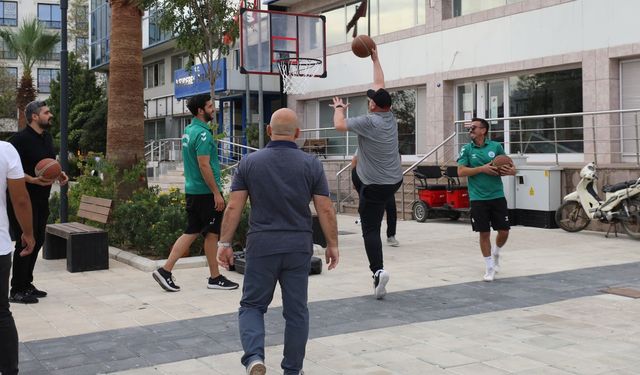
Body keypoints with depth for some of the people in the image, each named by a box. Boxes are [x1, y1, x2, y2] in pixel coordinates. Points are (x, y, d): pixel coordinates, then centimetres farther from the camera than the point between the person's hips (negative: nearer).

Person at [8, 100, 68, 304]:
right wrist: (34, 180, -27)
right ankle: (17, 291, 5)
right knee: (25, 243, -5)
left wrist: (59, 174, 5)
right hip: (23, 200, -9)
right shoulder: (20, 139, -15)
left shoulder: (47, 137, 12)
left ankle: (27, 284, 26)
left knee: (37, 241, 14)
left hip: (41, 199, 9)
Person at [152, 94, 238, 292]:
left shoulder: (188, 131, 14)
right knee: (212, 233, 2)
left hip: (192, 190, 9)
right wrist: (217, 193, -20)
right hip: (206, 192, -9)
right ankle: (215, 278, 12)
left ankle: (165, 270, 7)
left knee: (191, 232, 11)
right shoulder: (202, 134, -17)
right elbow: (204, 166, -22)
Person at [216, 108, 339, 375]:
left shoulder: (249, 163, -1)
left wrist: (224, 243, 3)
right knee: (296, 311, 12)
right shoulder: (311, 164, -2)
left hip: (261, 246, 0)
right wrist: (332, 244, 7)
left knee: (252, 305, 12)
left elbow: (234, 207, -4)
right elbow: (325, 209, -3)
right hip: (299, 247, 1)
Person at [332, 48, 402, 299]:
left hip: (376, 185, -7)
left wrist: (339, 108, 2)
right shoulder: (391, 117, 3)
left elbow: (339, 125, -19)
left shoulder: (369, 121, -17)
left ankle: (378, 270, -18)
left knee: (370, 229, -4)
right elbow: (380, 85, 14)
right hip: (395, 180, 7)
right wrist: (375, 59, 22)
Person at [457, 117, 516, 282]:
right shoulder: (466, 149, 2)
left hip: (497, 196, 1)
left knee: (504, 231, 2)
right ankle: (490, 267, 17)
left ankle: (496, 253, 33)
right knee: (484, 233, 2)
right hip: (478, 198, -1)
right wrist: (482, 169, -16)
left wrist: (510, 171, -15)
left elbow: (510, 167, 9)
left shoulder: (496, 146, 3)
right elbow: (461, 171, -7)